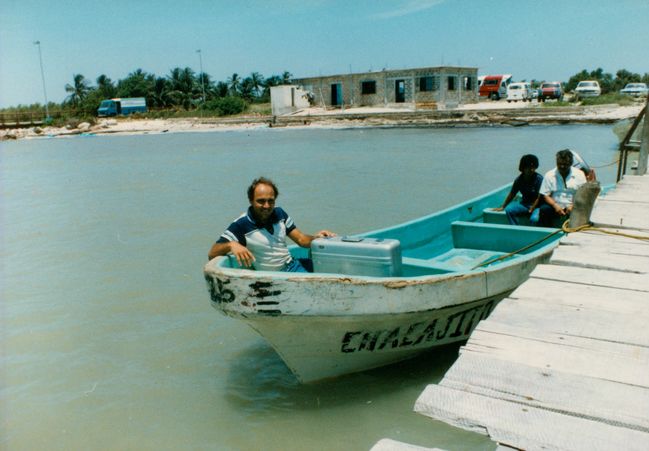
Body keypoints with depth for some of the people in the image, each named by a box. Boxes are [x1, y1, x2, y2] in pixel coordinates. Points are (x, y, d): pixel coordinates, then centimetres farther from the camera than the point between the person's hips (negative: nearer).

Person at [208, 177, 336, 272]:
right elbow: (212, 254, -15)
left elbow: (301, 240, 9)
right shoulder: (241, 225, -11)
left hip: (293, 265, 6)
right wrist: (231, 245, -35)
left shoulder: (279, 213, 6)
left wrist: (316, 237, -13)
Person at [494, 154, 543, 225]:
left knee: (534, 219, -35)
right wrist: (502, 207, 13)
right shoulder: (519, 179, 0)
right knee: (508, 209, -21)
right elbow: (512, 194, 11)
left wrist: (531, 209, -18)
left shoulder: (539, 178, -13)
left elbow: (539, 197, -13)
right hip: (524, 204, 5)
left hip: (537, 205, -4)